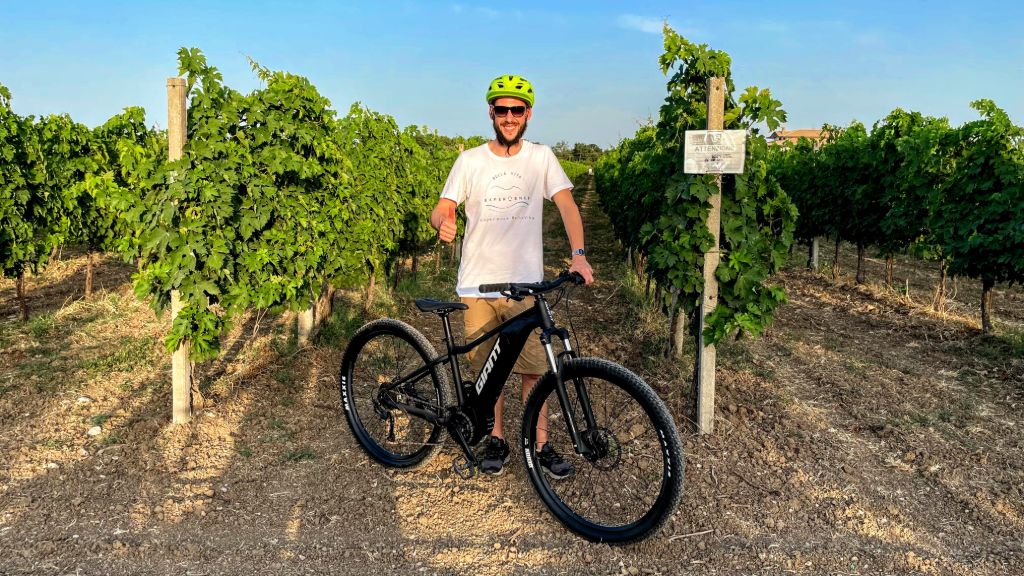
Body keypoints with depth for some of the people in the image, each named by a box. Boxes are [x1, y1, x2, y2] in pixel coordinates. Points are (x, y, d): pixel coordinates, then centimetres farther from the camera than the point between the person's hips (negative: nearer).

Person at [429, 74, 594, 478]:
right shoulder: (470, 161, 2)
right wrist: (443, 223, -24)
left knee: (534, 367, 3)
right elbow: (442, 209, 1)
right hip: (478, 283, 1)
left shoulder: (541, 157, 2)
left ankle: (541, 444, 18)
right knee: (487, 367, 10)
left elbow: (566, 204, -7)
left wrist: (578, 255, -22)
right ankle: (496, 439, 26)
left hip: (526, 282, -1)